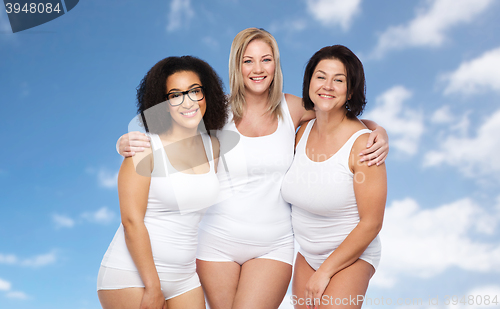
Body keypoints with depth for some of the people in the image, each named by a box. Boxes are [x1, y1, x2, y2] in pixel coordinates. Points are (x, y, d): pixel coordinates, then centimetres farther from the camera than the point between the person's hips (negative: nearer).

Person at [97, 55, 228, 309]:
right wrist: (152, 286, -15)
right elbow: (131, 221, -15)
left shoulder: (213, 146, 5)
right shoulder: (145, 149, -11)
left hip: (184, 278, 5)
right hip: (131, 276, -5)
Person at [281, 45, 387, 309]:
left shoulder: (363, 144, -22)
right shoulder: (302, 132, -5)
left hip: (352, 256, -5)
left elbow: (371, 223, -18)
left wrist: (325, 272, -13)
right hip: (306, 254, 5)